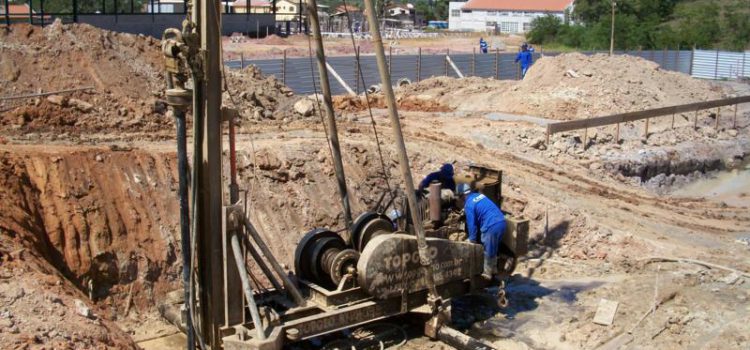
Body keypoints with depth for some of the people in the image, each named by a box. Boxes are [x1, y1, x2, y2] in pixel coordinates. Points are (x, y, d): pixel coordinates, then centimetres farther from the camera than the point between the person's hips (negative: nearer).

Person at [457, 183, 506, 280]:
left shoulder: (469, 204, -5)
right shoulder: (480, 195, 19)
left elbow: (471, 224, -4)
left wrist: (472, 240, 5)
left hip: (491, 226, -8)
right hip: (501, 222, 8)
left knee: (488, 251, 8)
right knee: (493, 249, 24)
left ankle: (487, 273, 20)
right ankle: (493, 269, 37)